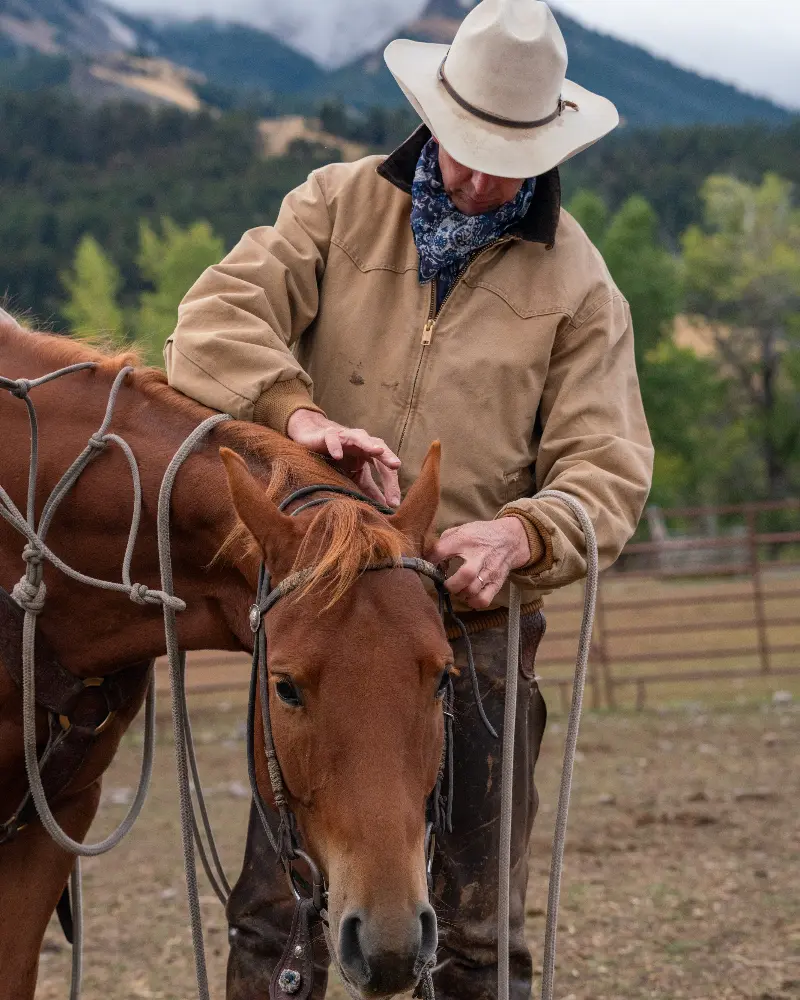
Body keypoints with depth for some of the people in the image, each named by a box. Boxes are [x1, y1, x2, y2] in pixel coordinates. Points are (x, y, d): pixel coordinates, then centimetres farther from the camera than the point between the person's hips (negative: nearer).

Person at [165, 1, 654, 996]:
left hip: (476, 626, 0)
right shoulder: (339, 205, 5)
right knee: (276, 910, 5)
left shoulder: (574, 279, 3)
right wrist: (299, 413, -27)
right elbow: (217, 321, -7)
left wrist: (519, 533, -25)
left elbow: (607, 467, -3)